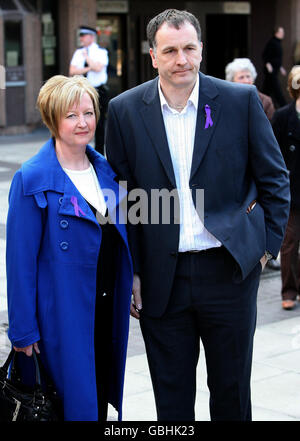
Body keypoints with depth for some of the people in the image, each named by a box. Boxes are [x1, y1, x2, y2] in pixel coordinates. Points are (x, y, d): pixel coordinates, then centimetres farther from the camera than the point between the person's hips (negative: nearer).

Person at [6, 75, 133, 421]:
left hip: (108, 310, 6)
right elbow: (20, 259, -12)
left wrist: (131, 287, 11)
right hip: (62, 313, -6)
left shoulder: (106, 170, 7)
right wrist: (23, 329, -13)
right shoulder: (32, 179, -12)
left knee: (103, 398, 13)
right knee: (76, 403, 0)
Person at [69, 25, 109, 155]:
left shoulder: (101, 52, -2)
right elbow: (72, 71, 0)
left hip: (99, 91, -4)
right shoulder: (78, 52, 11)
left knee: (99, 123, -1)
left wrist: (86, 57, -7)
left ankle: (99, 153, 8)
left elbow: (97, 68, -20)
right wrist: (88, 68, -11)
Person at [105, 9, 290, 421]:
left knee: (231, 389, 12)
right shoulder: (124, 110, -1)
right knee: (171, 394, 11)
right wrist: (130, 271, 1)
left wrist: (268, 245, 1)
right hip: (161, 276, 1)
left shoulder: (241, 100, -3)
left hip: (229, 271, 0)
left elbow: (275, 179, 5)